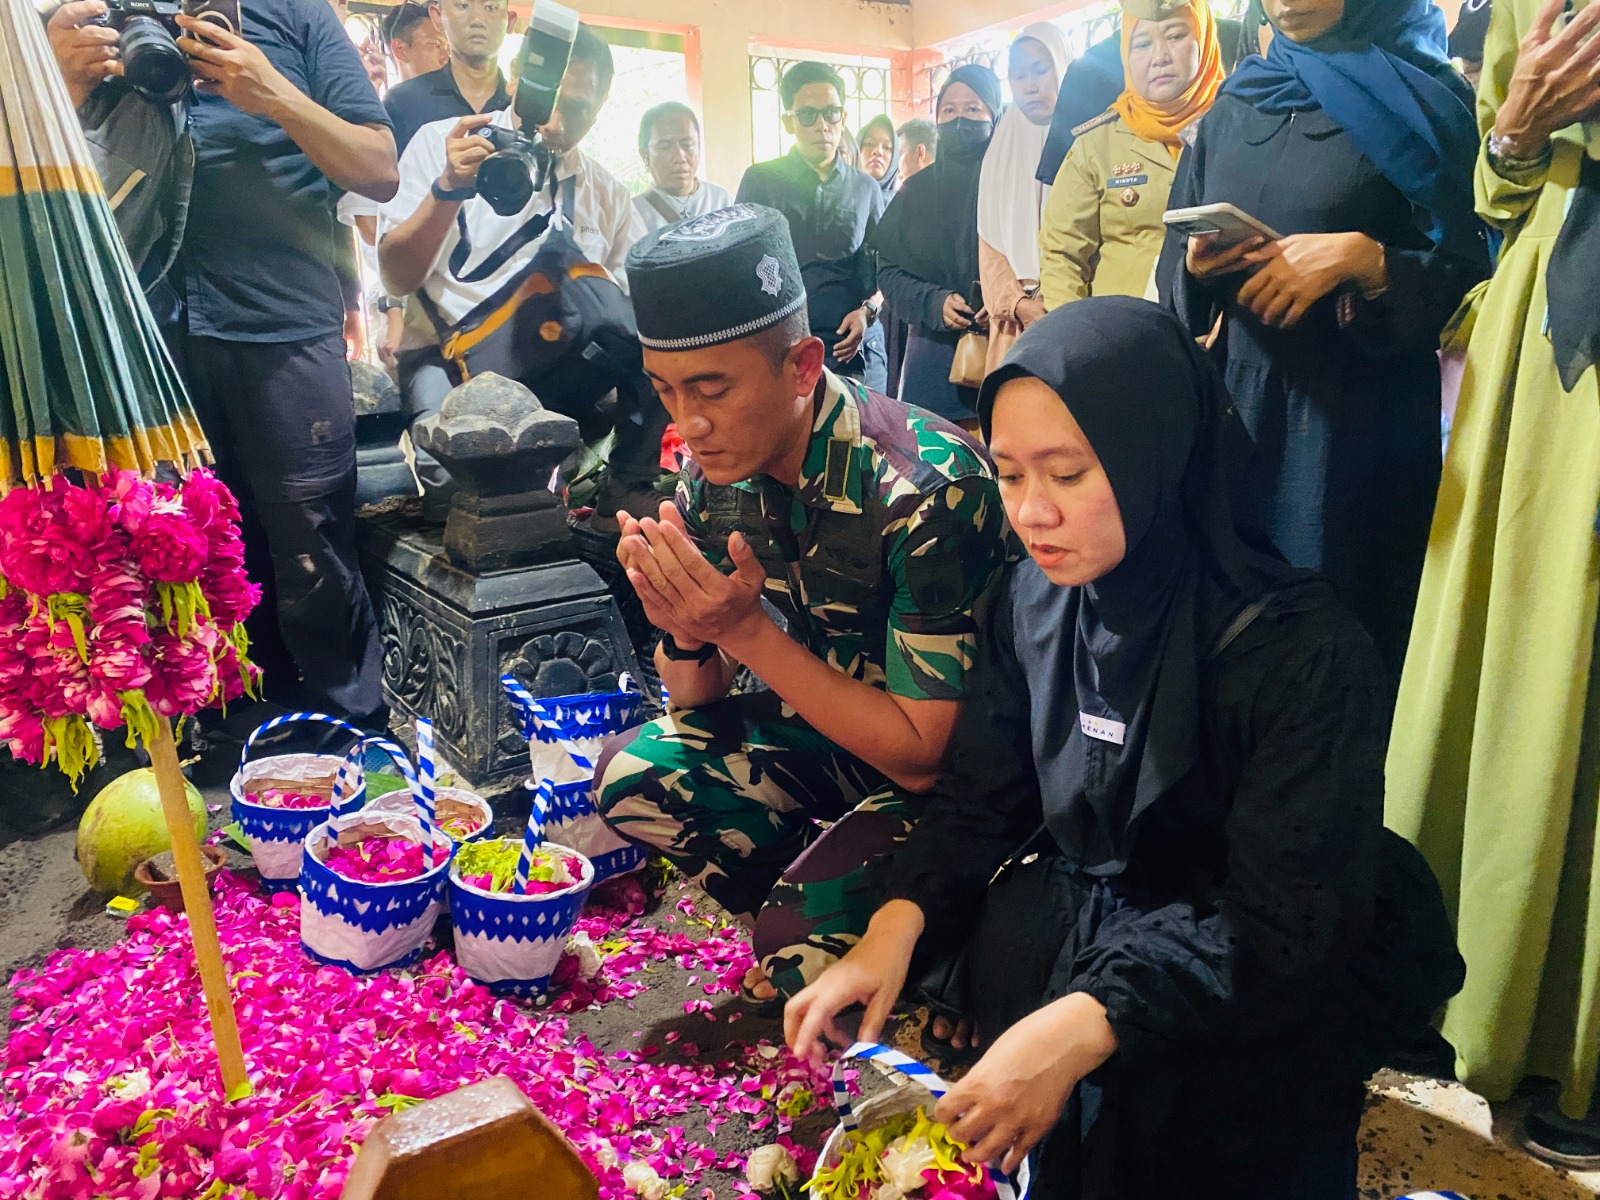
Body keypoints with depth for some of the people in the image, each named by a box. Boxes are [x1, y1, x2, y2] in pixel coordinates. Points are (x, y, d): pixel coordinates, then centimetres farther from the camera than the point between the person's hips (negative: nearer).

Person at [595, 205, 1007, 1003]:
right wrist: (683, 631, -24)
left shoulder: (927, 488, -29)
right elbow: (697, 699, 0)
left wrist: (748, 630, -32)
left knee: (800, 940, -25)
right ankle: (821, 916, 1)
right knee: (632, 774, -12)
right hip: (821, 725, 7)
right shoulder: (716, 466, -7)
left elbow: (923, 754, -26)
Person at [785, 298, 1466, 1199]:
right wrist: (898, 924, -21)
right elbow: (979, 801, -1)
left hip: (1272, 982, -5)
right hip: (1091, 913, 6)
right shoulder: (1034, 599, -4)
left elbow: (1288, 928, -24)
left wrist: (1083, 1026, -38)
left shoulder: (1302, 651, -22)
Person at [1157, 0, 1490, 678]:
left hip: (1361, 410, -4)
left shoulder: (1424, 97, 1)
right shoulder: (1233, 107, 16)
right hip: (1232, 397, 4)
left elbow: (1469, 269, -4)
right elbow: (1173, 263, 16)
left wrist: (1363, 260, -20)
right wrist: (1198, 265, -6)